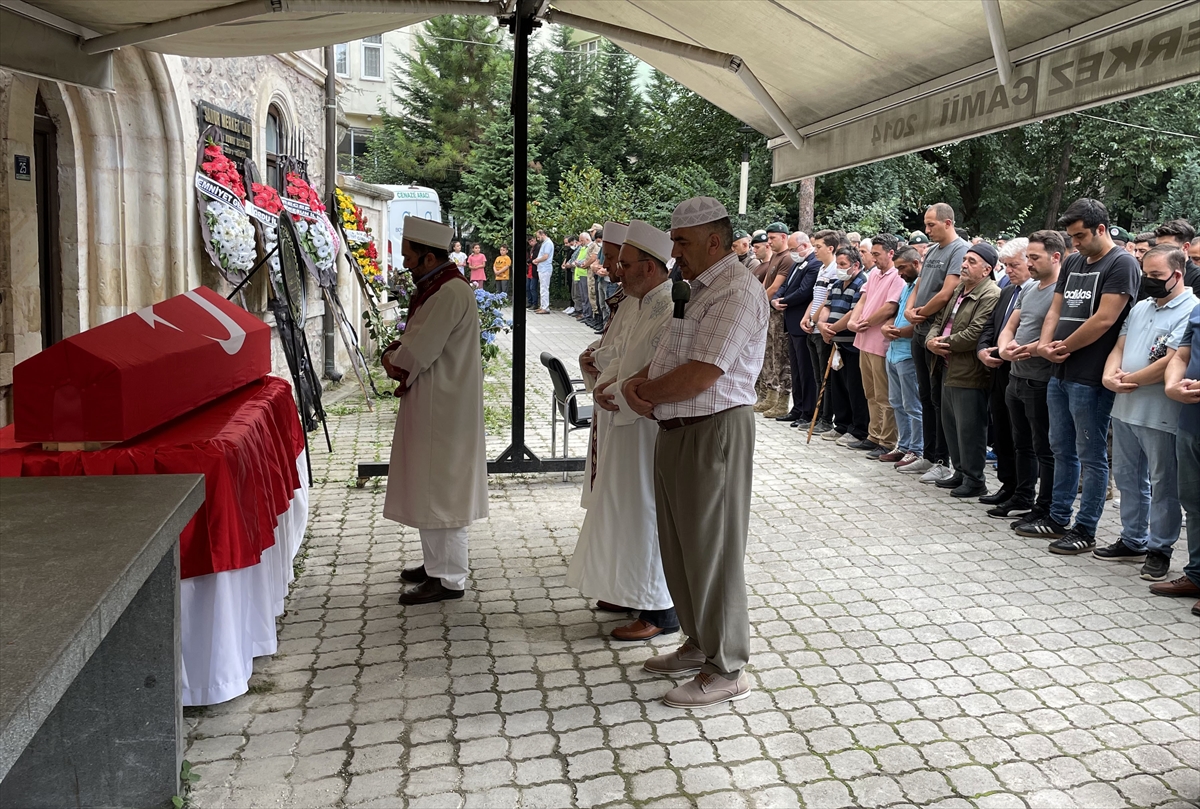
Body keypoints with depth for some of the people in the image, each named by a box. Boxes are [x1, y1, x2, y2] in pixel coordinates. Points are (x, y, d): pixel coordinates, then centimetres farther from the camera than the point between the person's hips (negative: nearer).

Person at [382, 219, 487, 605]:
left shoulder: (451, 292, -20)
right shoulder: (434, 287, 13)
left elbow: (418, 352, -22)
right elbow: (414, 340, 18)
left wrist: (395, 362, -3)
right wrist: (394, 353, -1)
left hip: (443, 408, -10)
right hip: (431, 403, 10)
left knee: (441, 487, -3)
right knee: (430, 484, 17)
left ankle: (449, 579, 6)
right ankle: (437, 562, 30)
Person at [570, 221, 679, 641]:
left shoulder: (671, 310, -20)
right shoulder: (635, 304, 12)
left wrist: (616, 397, -13)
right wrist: (603, 385, -3)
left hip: (650, 428, -10)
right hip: (626, 422, 10)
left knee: (650, 516, 0)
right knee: (624, 509, 19)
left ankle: (660, 611, 14)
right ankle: (631, 589, 36)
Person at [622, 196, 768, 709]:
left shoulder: (736, 291, -16)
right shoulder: (698, 289, 16)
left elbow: (701, 375, -24)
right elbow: (668, 356, 18)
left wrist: (646, 392, -8)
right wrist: (638, 383, -3)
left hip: (714, 434, -10)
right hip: (676, 432, 10)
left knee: (712, 552, 0)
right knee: (679, 547, 18)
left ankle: (726, 671, 15)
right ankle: (699, 644, 35)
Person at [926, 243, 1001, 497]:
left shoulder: (990, 295, -14)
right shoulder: (958, 290, 16)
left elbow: (974, 334, -23)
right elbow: (939, 321, 18)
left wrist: (945, 343, -11)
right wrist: (932, 340, -3)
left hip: (970, 374, -10)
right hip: (950, 370, 10)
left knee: (969, 429, -3)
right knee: (951, 425, 17)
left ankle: (974, 480, 9)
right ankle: (960, 472, 29)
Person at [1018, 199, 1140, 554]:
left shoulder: (1121, 264, -9)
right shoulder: (1072, 263, 15)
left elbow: (1104, 319, -17)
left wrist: (1064, 348, -7)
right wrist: (1045, 345, -4)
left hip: (1090, 378, -8)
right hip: (1059, 373, 8)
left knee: (1091, 455, 1)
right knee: (1062, 449, 15)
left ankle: (1085, 530, 10)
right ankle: (1058, 518, 27)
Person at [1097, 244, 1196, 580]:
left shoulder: (1190, 311, -11)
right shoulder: (1140, 307, 14)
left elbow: (1171, 362, -20)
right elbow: (1119, 347, 12)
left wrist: (1130, 380, -12)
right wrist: (1109, 376, -7)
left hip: (1161, 414, -8)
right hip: (1125, 408, 8)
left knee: (1163, 484, 4)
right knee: (1127, 477, 16)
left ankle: (1159, 549, 15)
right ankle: (1132, 540, 29)